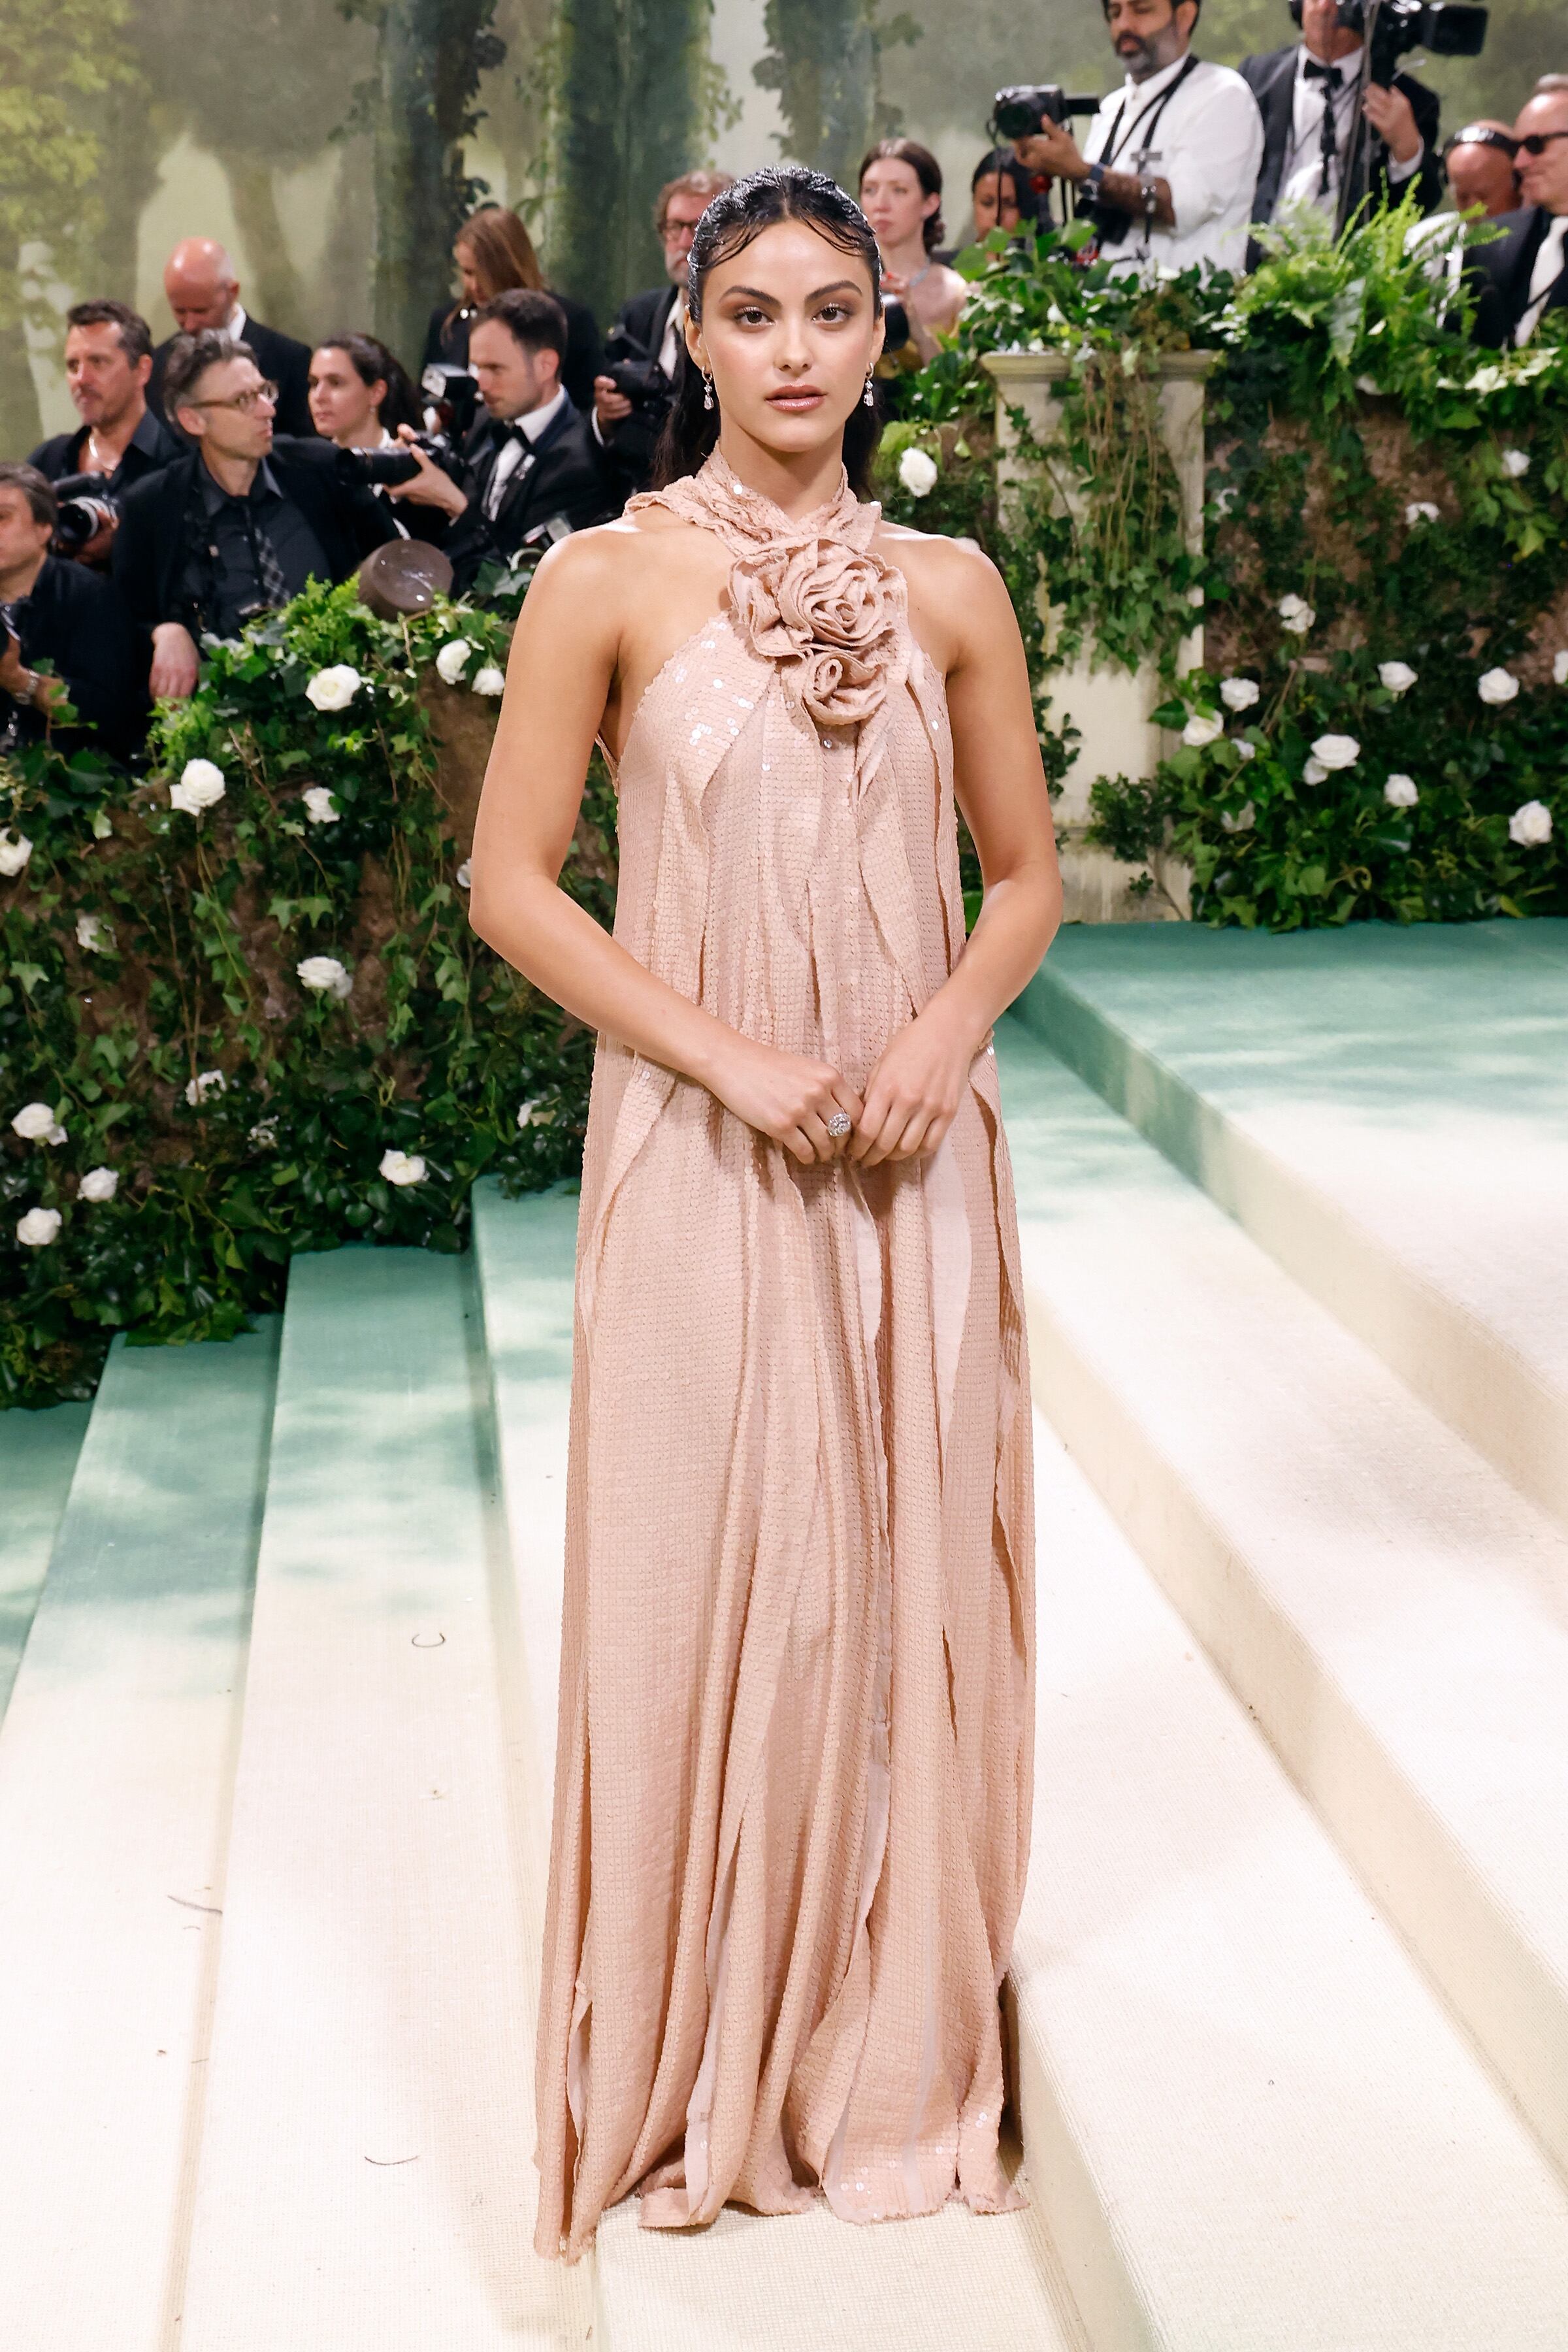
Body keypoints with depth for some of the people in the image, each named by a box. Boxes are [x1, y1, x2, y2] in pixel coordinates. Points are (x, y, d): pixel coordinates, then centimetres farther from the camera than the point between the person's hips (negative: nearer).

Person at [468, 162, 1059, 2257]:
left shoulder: (948, 588, 5)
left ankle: (895, 2047, 29)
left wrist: (946, 1031, -9)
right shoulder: (610, 579, -4)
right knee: (708, 1586, 4)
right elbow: (513, 884, -5)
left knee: (912, 1574, 9)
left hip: (914, 1152, 3)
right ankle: (695, 2073, 23)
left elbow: (1028, 871, 11)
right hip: (701, 1153, -3)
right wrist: (734, 1061, -13)